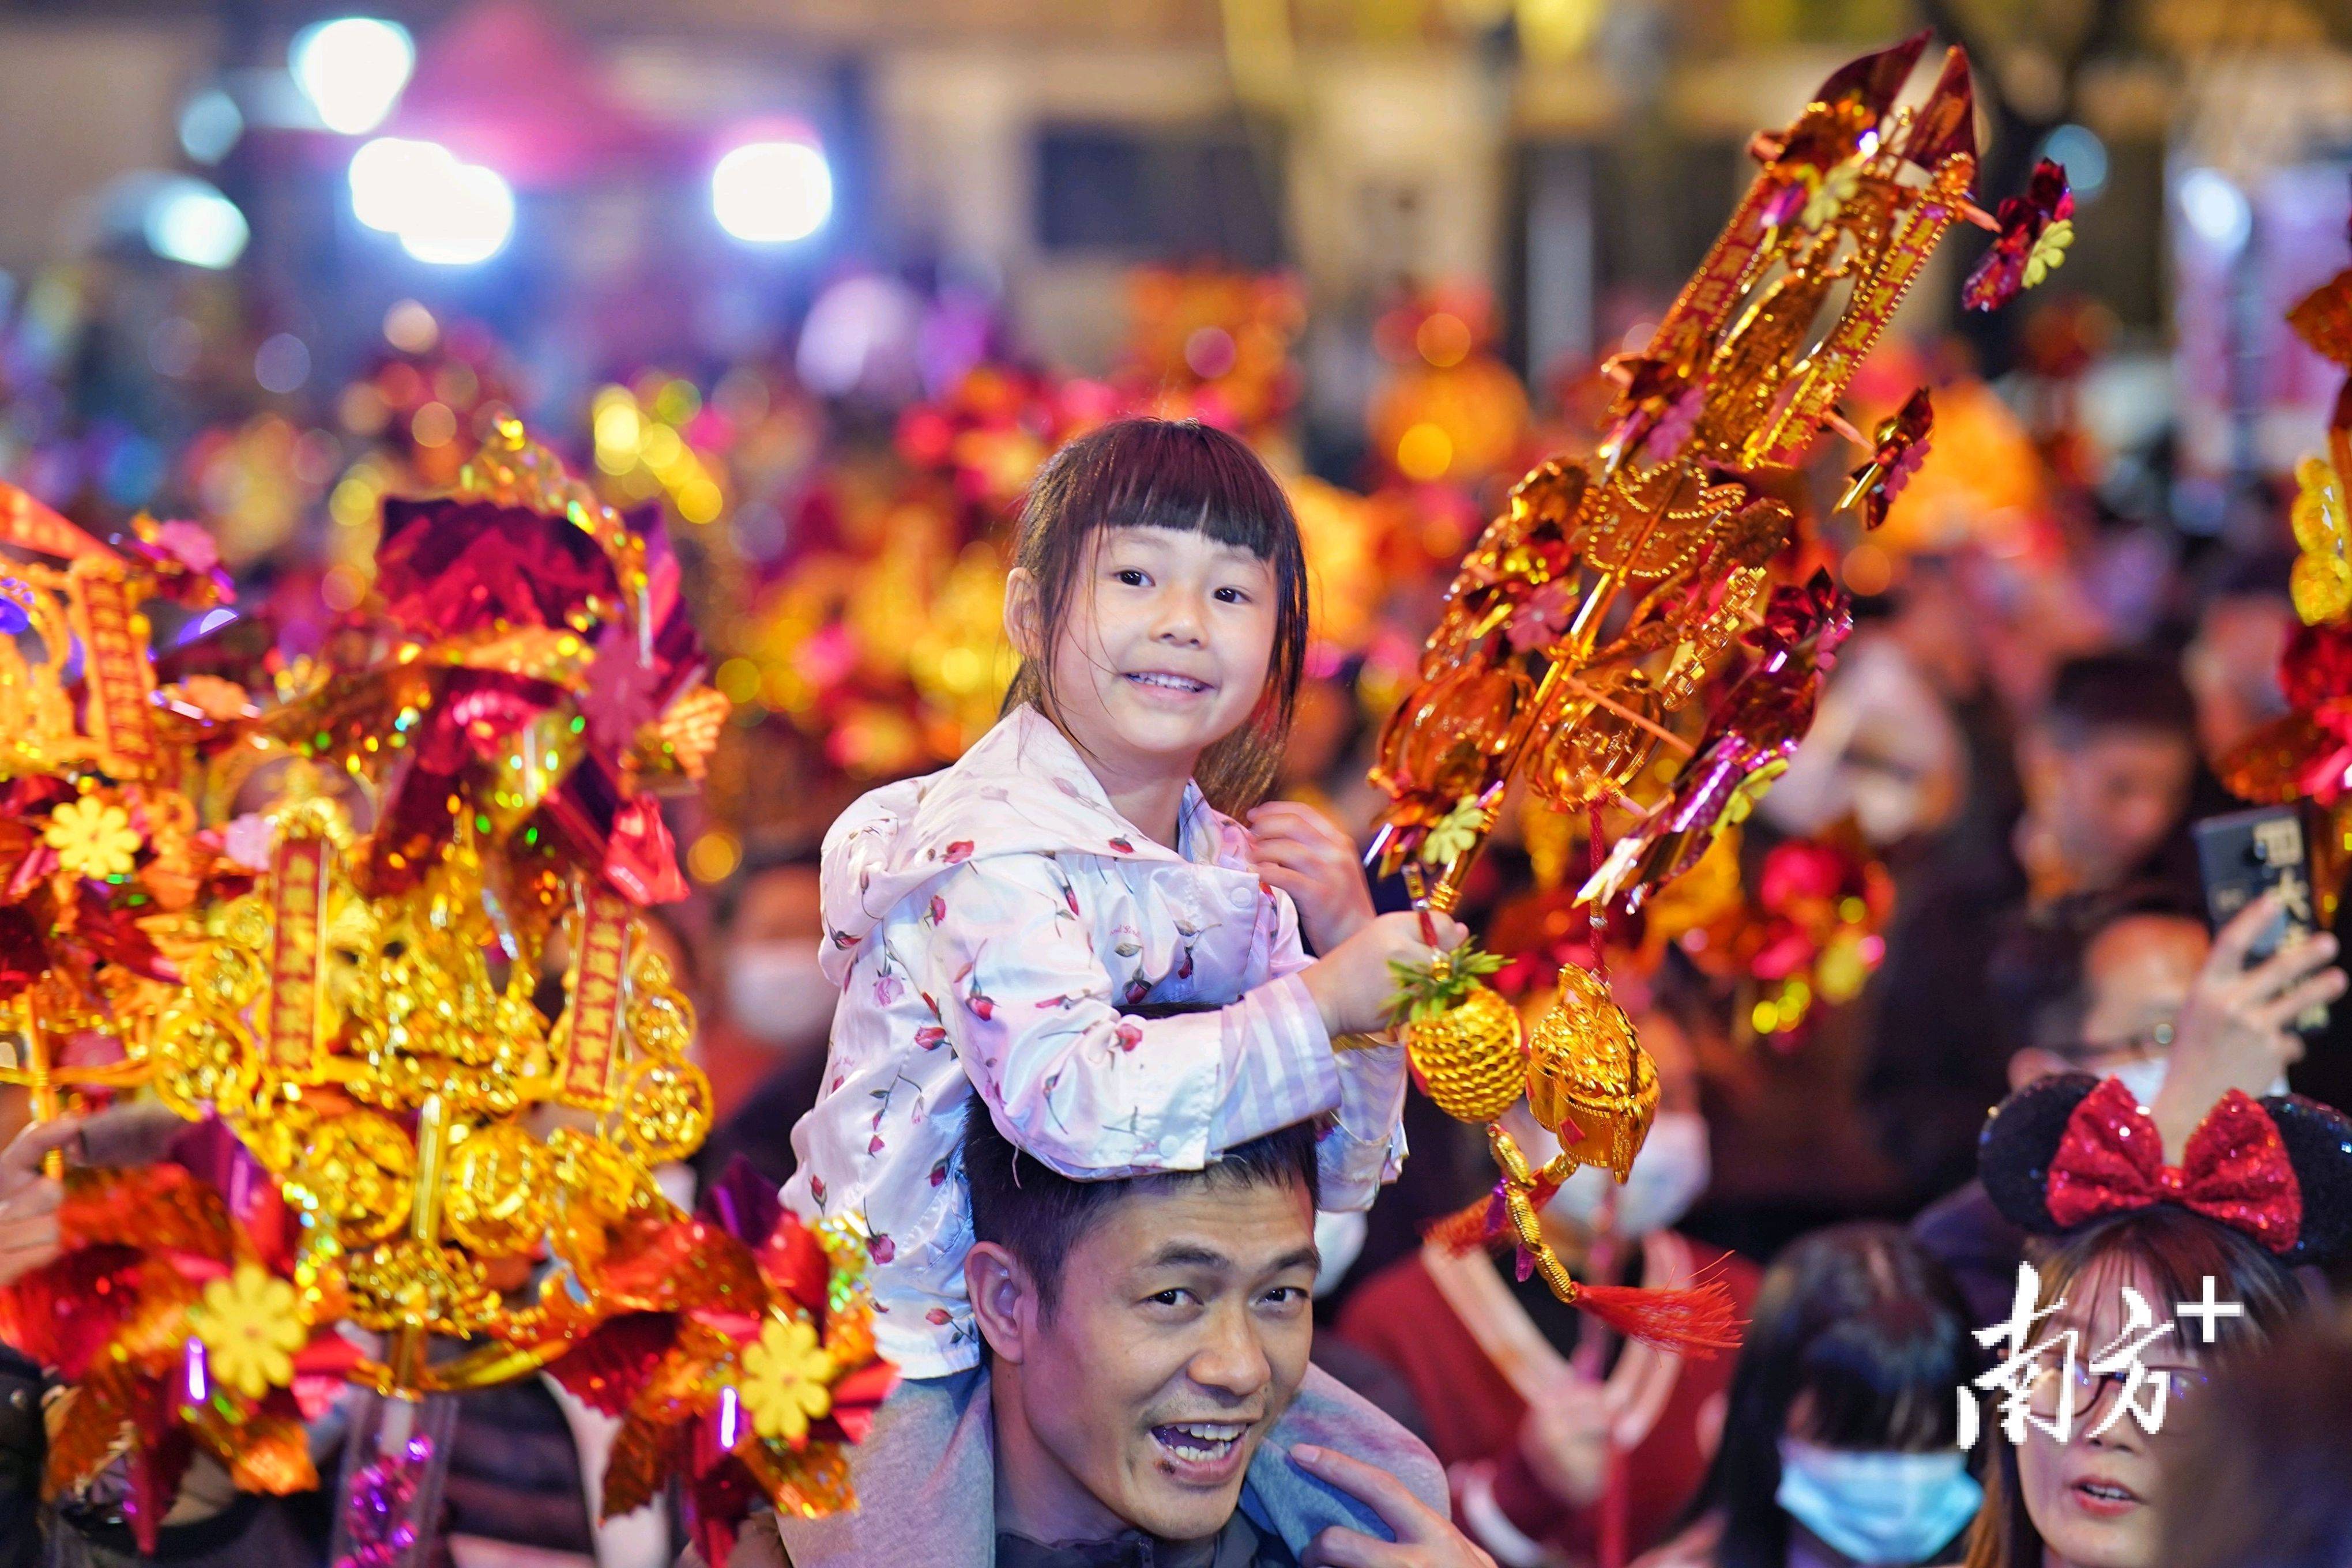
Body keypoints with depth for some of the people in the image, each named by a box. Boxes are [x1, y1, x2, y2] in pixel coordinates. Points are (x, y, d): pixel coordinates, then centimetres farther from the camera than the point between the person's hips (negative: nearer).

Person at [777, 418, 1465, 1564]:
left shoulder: (1232, 869, 1)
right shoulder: (992, 848, -23)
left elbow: (1337, 1169, 1)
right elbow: (1075, 1101, -39)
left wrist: (1349, 945, -13)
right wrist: (1322, 1006, -38)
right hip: (909, 1350, -7)